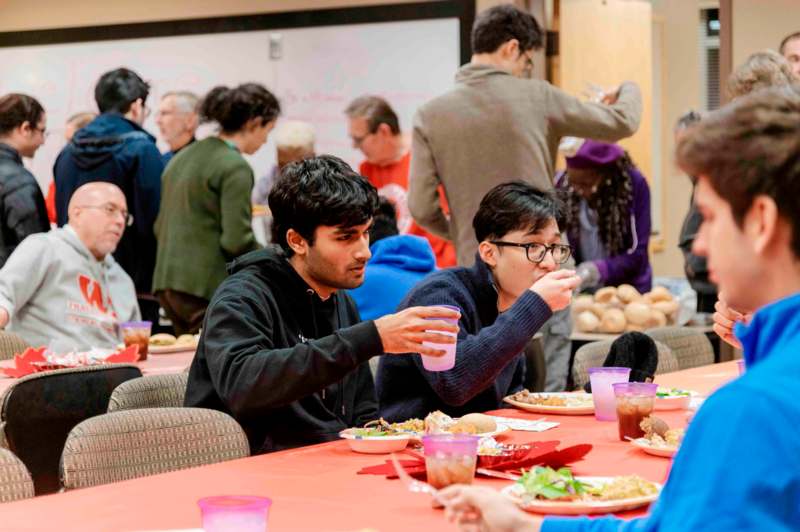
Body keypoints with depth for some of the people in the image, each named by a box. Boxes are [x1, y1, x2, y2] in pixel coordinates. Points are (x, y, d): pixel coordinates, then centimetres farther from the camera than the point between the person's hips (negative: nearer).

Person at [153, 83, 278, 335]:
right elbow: (237, 241, -16)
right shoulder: (235, 167, -11)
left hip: (166, 279, 9)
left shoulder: (183, 157, 15)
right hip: (205, 285, -9)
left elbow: (160, 226, 19)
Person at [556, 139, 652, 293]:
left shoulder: (634, 184, -13)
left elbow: (637, 253, -14)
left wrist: (599, 270, -29)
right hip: (582, 291, 2)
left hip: (627, 288, -2)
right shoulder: (563, 185, -6)